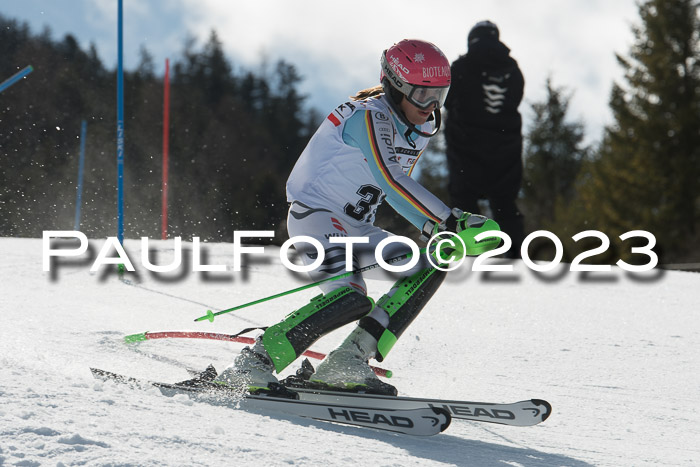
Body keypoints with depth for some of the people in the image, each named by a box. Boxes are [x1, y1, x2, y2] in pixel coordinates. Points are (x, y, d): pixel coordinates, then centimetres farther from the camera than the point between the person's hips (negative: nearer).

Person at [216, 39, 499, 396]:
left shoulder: (421, 127, 8)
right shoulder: (370, 116, -20)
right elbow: (392, 184, -34)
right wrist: (451, 226, -39)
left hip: (355, 228, 9)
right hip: (314, 215, -9)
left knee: (430, 268, -5)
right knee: (351, 298, -31)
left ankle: (345, 365, -12)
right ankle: (252, 364, -27)